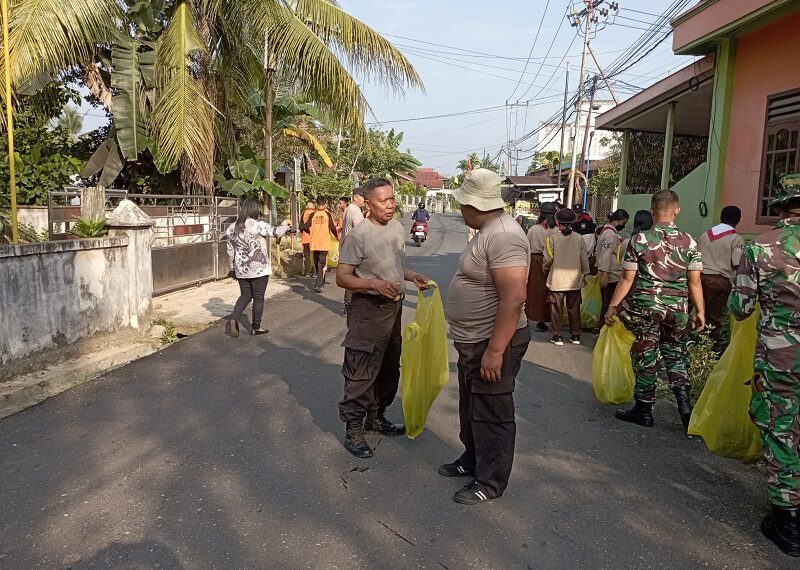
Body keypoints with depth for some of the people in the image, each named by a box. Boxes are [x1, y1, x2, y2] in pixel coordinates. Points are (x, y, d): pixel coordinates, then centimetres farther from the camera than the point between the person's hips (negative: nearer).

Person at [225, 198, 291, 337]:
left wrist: (232, 267, 20)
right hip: (259, 268, -5)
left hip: (241, 269, 5)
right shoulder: (259, 225, -15)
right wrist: (285, 224, 11)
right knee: (258, 298, 7)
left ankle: (233, 320, 0)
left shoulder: (232, 227, 3)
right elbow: (277, 232, -10)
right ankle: (256, 327, 15)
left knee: (245, 295, 18)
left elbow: (230, 250, 9)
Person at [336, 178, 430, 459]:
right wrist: (374, 284, -30)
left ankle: (376, 417, 37)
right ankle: (353, 430, 12)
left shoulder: (398, 227, 6)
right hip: (368, 310, -8)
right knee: (361, 374, -2)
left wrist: (412, 276, 3)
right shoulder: (358, 235, -18)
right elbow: (342, 277, -17)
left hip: (394, 307, 8)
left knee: (389, 370, 19)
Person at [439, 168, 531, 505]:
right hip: (474, 341, 10)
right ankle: (472, 460, 42)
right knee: (471, 408, 23)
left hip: (493, 343, -10)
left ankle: (490, 482, 22)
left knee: (491, 415, 5)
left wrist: (495, 351, -28)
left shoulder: (503, 236, -24)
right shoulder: (489, 230, 9)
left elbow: (513, 299, -30)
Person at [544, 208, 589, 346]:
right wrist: (585, 274, 16)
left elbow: (548, 258, -6)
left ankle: (557, 336, 9)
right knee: (574, 308, 12)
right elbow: (584, 258, 2)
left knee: (557, 308, 7)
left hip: (557, 279, -2)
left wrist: (546, 268, 16)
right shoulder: (578, 238, -5)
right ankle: (575, 335, 19)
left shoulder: (553, 238, -11)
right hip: (574, 279, 2)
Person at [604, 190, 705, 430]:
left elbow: (627, 279, -6)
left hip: (645, 305, -2)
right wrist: (700, 312, 12)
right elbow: (695, 282, 2)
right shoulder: (689, 242, 0)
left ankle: (644, 410, 17)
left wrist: (612, 306, 2)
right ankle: (684, 403, 7)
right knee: (674, 354, 18)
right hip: (677, 309, 2)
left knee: (645, 357, 7)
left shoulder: (639, 240, -7)